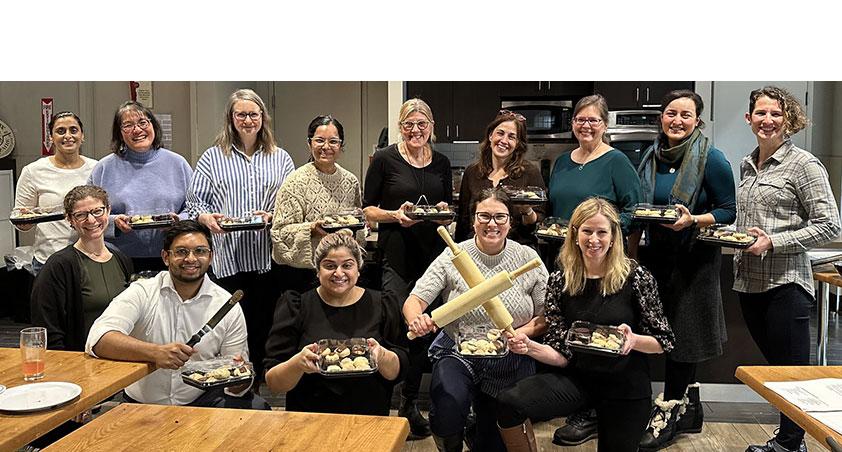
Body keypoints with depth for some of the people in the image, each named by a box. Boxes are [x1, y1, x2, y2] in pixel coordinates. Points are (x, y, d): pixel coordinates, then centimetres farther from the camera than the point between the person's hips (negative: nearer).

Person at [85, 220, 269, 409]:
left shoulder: (228, 306, -2)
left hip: (203, 401, -1)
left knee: (257, 408, -24)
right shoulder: (141, 293, -5)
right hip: (142, 405, 1)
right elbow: (97, 340, -21)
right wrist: (155, 353, -36)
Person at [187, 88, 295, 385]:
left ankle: (258, 387, 22)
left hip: (268, 259, 1)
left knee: (265, 325, 6)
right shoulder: (213, 157, 9)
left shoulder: (280, 159, 12)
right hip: (227, 258, -1)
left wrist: (273, 215, -12)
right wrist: (205, 217, -15)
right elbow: (194, 200, 6)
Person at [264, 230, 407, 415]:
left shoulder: (379, 305, 5)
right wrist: (298, 363, -21)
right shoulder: (295, 307, 1)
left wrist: (381, 356, -16)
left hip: (370, 418, 1)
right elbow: (274, 384, -1)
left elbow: (397, 372, 5)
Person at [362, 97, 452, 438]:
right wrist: (395, 215, -16)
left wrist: (445, 211, -2)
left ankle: (409, 403, 24)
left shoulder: (441, 163, 12)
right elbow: (368, 209, 1)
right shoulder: (384, 160, 0)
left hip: (433, 253, 4)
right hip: (397, 256, -4)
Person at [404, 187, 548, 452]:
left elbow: (548, 316, 0)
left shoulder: (528, 258, -2)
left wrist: (521, 333, -20)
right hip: (458, 352, -1)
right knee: (448, 410, -28)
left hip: (511, 360, 1)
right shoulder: (453, 256, -4)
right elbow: (415, 300, -8)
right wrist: (416, 319, -32)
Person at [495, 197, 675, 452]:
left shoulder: (636, 278, -8)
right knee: (509, 403, -24)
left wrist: (633, 340, -23)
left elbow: (665, 341, -2)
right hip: (576, 379, 1)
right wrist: (529, 347, -23)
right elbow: (561, 355, -3)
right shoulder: (560, 281, -3)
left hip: (626, 386, 0)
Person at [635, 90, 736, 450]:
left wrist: (693, 220, -23)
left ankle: (667, 413, 10)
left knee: (681, 333, -1)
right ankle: (689, 408, 27)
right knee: (667, 331, 11)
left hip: (694, 257, -6)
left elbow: (729, 210, -8)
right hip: (656, 254, 6)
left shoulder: (711, 159, -9)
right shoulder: (651, 157, 7)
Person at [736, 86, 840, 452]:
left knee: (792, 371, 4)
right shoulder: (747, 165, 12)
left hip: (784, 282, -7)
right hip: (748, 281, 7)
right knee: (773, 364, 16)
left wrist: (773, 242, -18)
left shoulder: (803, 164, -8)